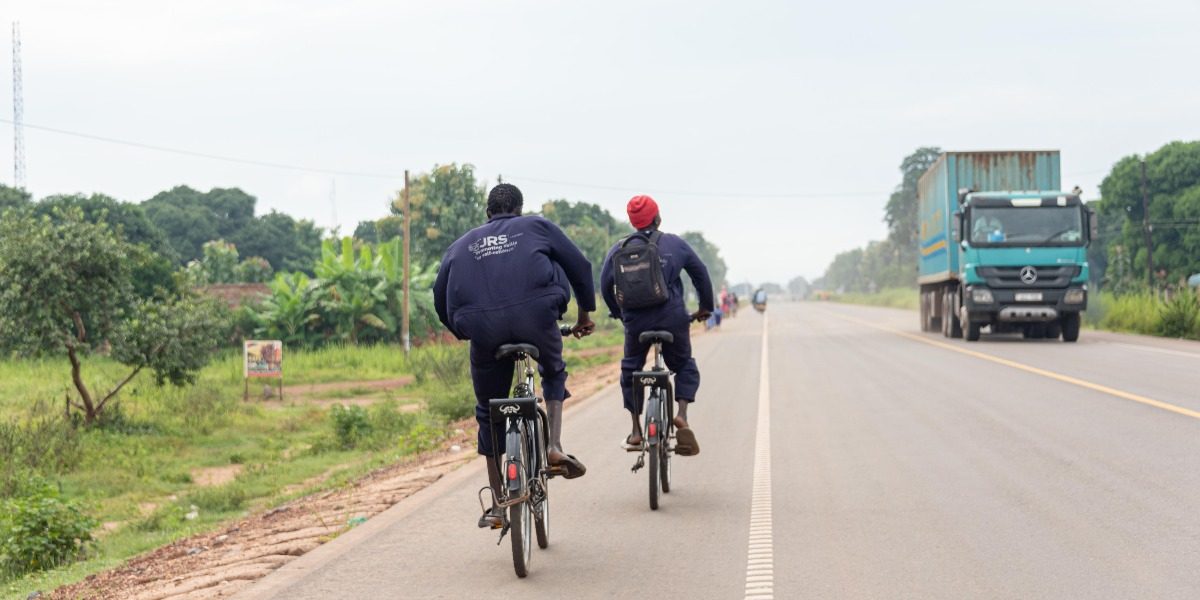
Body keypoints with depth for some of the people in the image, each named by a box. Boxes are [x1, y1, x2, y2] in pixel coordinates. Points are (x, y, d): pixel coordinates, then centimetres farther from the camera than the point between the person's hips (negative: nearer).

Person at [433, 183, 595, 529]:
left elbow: (440, 297, 24)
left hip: (483, 328, 1)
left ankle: (497, 506, 19)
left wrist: (462, 330, 37)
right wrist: (585, 313, 33)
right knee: (554, 373, 32)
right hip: (535, 317, -1)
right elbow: (579, 265, 21)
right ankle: (555, 447, 10)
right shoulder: (537, 227, 22)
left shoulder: (461, 245, 27)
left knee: (489, 413, 18)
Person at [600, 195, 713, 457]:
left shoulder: (619, 250, 4)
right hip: (672, 318, -1)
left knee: (630, 369, 21)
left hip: (635, 320, 1)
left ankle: (636, 432, 17)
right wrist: (705, 307, 23)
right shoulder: (675, 244, 4)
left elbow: (605, 285, 4)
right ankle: (682, 415, -7)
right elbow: (700, 273, 9)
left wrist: (618, 313, 20)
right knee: (685, 366, 18)